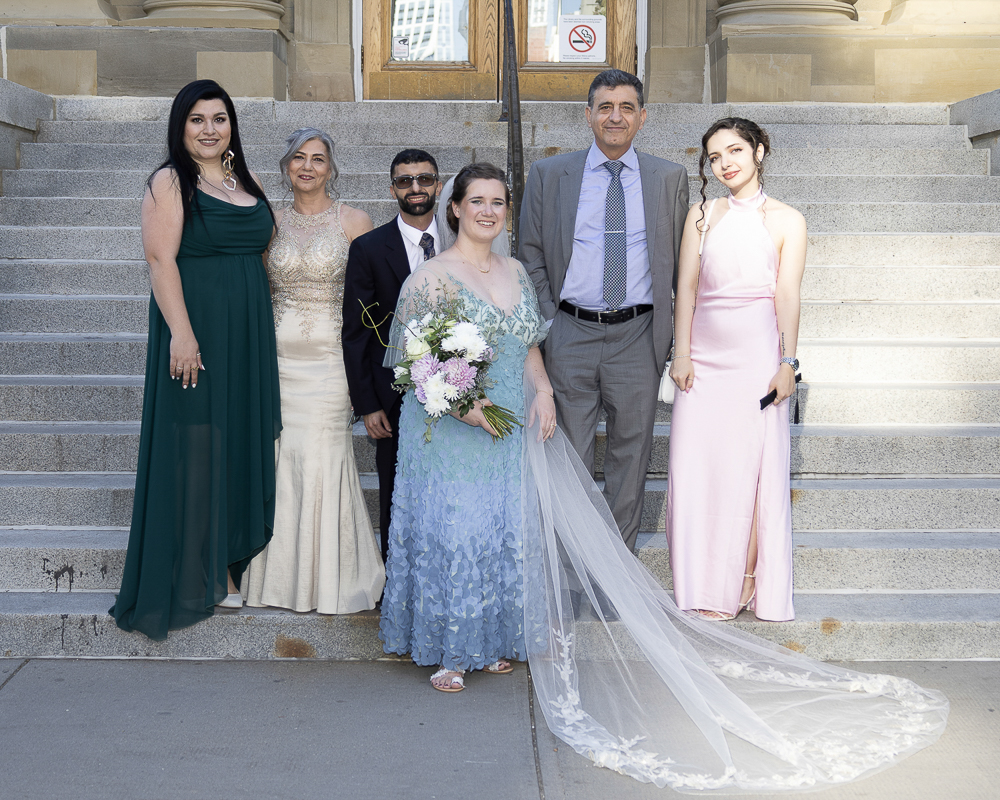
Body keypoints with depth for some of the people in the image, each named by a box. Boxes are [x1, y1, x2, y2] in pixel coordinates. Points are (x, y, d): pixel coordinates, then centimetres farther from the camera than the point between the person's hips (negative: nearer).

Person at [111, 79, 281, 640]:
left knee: (243, 439, 9)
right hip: (197, 329, -6)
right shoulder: (170, 182, -5)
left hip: (249, 334, 6)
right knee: (195, 445, -1)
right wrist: (181, 333, -21)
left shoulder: (248, 184, 14)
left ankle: (231, 558, 20)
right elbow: (161, 260, -13)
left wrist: (266, 331, 14)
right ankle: (194, 575, 8)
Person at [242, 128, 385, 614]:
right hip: (278, 353, 3)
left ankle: (330, 578, 11)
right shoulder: (272, 223, 10)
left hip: (330, 356, -3)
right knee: (281, 456, 3)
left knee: (323, 459, -3)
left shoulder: (354, 222, 1)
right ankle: (283, 573, 17)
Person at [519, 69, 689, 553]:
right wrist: (549, 324, -2)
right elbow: (532, 257, 6)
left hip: (637, 336, 1)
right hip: (569, 336, -1)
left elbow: (681, 259, 8)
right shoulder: (548, 175, 4)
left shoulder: (669, 178, 7)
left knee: (630, 455, 9)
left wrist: (677, 332, 1)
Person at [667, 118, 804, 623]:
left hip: (757, 353, -3)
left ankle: (742, 585, 10)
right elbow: (686, 286, 7)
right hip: (705, 352, 3)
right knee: (696, 461, 1)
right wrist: (682, 352, -1)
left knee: (749, 464, -1)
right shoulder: (703, 215, 10)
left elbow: (787, 295, -2)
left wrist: (787, 362, -9)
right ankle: (705, 584, 12)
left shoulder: (786, 220, 3)